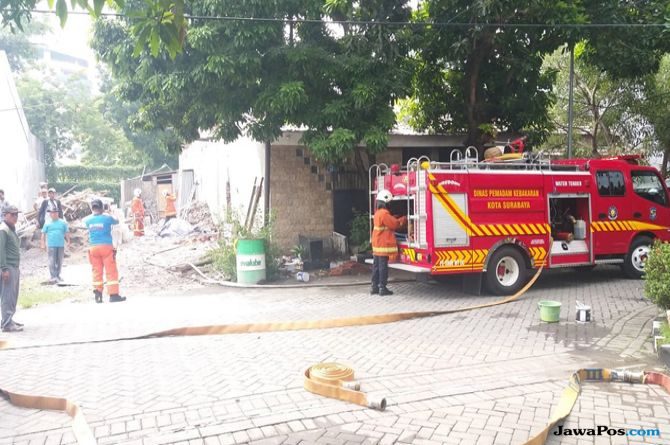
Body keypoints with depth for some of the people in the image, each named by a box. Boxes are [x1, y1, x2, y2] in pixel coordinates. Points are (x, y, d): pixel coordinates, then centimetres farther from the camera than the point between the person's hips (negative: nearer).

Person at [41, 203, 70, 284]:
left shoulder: (63, 223, 7)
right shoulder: (47, 224, 3)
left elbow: (66, 233, 11)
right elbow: (43, 234, 4)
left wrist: (68, 241, 6)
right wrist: (43, 243, -1)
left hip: (61, 245, 2)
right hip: (51, 245, -2)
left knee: (59, 262, 9)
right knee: (52, 262, -5)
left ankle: (58, 276, 19)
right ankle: (53, 277, -3)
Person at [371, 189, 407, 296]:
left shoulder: (378, 212, 14)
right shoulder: (384, 213, -18)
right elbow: (395, 224, -13)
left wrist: (399, 219, 8)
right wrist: (404, 219, 1)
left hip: (377, 245, 10)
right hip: (384, 245, -10)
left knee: (376, 266, 11)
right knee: (383, 267, -5)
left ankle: (375, 287, 16)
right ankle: (382, 288, -1)